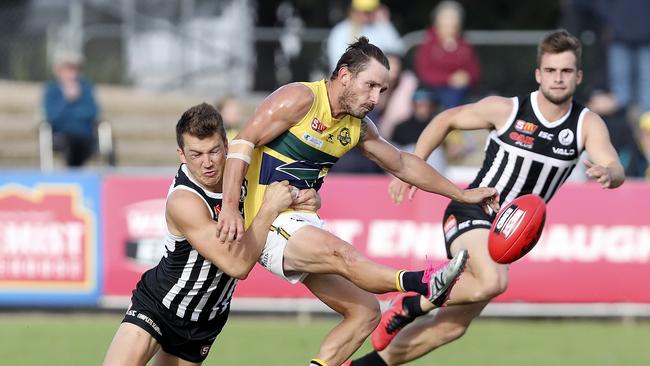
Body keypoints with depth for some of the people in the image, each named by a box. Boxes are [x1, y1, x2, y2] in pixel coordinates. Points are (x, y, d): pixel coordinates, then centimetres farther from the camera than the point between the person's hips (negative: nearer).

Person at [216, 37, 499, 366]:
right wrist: (230, 207, -28)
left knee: (365, 312, 2)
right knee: (342, 254, -34)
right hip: (270, 223, -9)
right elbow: (243, 143, -17)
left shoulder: (357, 127, 12)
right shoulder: (301, 99, -12)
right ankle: (424, 284, -55)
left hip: (304, 223, 9)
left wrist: (463, 195, 26)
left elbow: (403, 165, 25)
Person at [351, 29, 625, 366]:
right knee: (492, 282, -35)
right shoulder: (506, 110, -9)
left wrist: (607, 173, -43)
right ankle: (409, 306, -12)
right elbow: (446, 120, 6)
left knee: (453, 326, 4)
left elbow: (616, 172, -18)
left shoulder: (588, 125, -5)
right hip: (471, 213, -4)